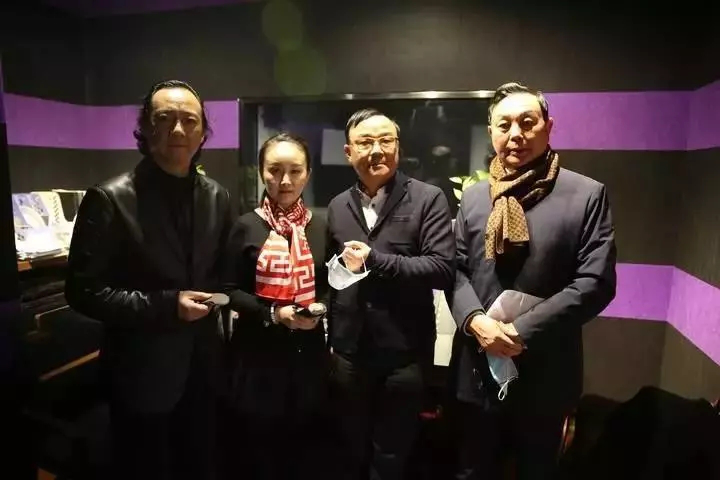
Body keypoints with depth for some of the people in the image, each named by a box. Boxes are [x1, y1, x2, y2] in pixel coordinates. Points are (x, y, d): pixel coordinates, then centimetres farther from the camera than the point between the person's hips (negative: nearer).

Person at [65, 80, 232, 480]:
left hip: (202, 366, 5)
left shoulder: (217, 197, 0)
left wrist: (215, 297, -8)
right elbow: (83, 291, -13)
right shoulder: (110, 198, -15)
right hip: (143, 371, -4)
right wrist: (165, 304, -21)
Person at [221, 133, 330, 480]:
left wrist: (319, 310, -10)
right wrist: (273, 313, -17)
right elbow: (229, 291, -5)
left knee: (305, 449, 15)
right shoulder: (247, 227, -5)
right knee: (255, 451, 12)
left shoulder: (320, 227, 3)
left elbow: (331, 285, 9)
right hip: (258, 353, -2)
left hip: (308, 352, 3)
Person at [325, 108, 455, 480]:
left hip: (405, 353, -3)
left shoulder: (428, 199, -7)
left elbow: (443, 269, -16)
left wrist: (374, 260, -20)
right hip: (348, 352, 4)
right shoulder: (337, 207, 8)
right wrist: (330, 333, 8)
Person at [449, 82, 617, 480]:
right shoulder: (473, 197, 6)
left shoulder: (587, 195, -7)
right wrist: (475, 321, -14)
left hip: (545, 375, -2)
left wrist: (522, 331, -19)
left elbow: (596, 281, -13)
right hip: (478, 369, 3)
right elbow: (455, 268, 4)